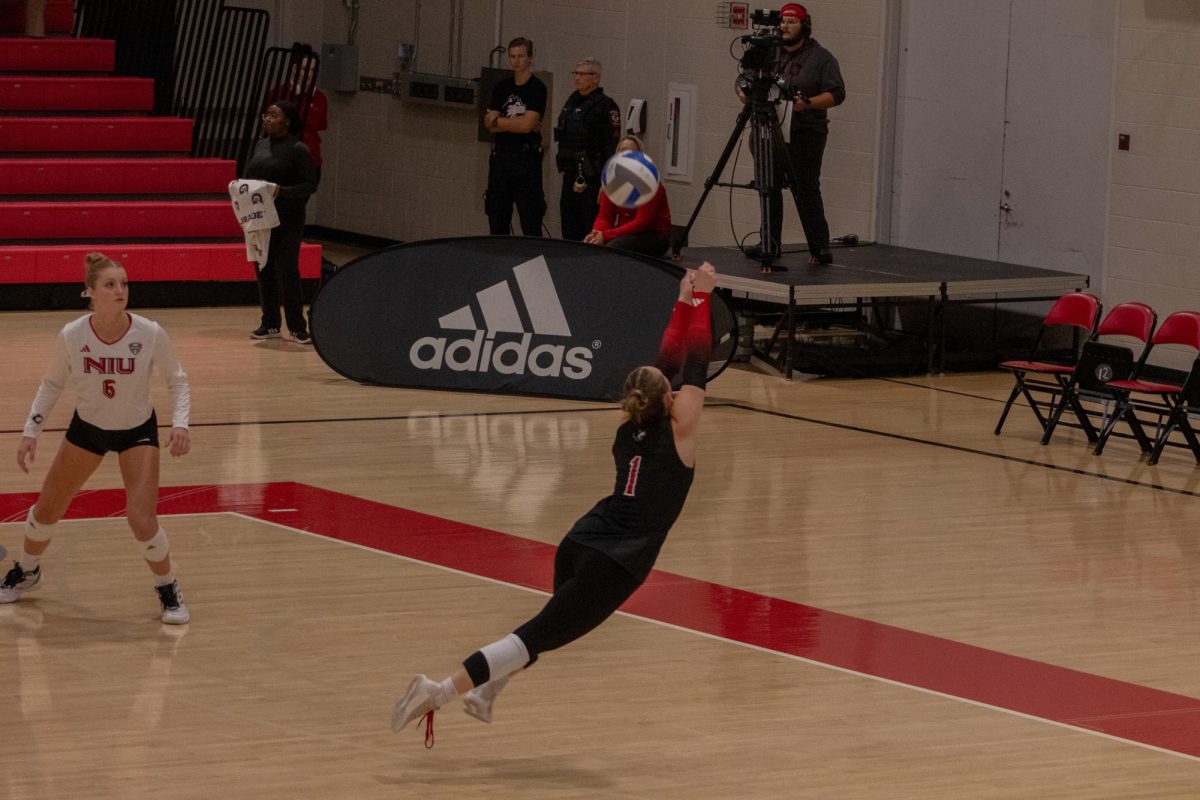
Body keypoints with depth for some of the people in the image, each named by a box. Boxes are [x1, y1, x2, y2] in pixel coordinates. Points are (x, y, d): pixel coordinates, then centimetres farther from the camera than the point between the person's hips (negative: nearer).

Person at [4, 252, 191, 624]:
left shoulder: (150, 334, -25)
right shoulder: (71, 336, -22)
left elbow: (177, 379, -8)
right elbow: (52, 384, -3)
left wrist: (180, 423, -23)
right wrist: (30, 432, -8)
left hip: (138, 430, -2)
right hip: (87, 427, 2)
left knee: (142, 521, -16)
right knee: (46, 511, 12)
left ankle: (168, 589, 12)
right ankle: (26, 571, 44)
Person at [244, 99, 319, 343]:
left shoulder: (298, 149, -8)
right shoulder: (260, 145, 11)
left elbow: (310, 185, -11)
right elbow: (249, 175, 20)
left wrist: (282, 191, -23)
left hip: (287, 221, -6)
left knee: (287, 271, -8)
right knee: (264, 271, 9)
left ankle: (298, 327, -1)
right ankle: (270, 325, 17)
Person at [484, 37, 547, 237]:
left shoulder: (537, 88, -5)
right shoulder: (502, 88, 12)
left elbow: (527, 125, -15)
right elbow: (489, 124, 3)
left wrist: (497, 120, -2)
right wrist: (517, 123, -10)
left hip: (526, 158, -6)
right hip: (500, 156, 6)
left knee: (531, 224, -8)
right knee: (497, 221, 10)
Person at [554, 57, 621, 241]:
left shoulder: (605, 106, -10)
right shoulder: (572, 102, 15)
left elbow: (612, 148, -14)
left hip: (592, 179, -8)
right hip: (571, 177, 8)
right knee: (570, 233, 11)